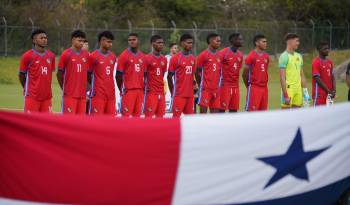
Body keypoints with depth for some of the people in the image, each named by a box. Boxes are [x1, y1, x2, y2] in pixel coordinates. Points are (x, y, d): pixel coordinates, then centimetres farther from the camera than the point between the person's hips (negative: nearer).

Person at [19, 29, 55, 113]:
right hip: (32, 96, -5)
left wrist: (45, 87, 14)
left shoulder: (51, 56, 7)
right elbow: (21, 74, 2)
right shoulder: (27, 56, -7)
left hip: (47, 96, 5)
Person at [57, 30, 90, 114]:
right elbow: (59, 73, 0)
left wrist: (85, 88, 12)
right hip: (70, 95, -5)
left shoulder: (86, 55, 9)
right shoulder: (66, 54, -4)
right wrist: (64, 89, 1)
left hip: (82, 95, 5)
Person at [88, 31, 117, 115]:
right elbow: (88, 74, -1)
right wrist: (94, 86, 3)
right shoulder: (93, 56, -7)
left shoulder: (113, 57, 11)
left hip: (111, 94, 6)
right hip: (98, 94, -6)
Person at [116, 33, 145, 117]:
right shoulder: (124, 55, -3)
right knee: (127, 114, -8)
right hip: (128, 90, -5)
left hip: (140, 90, 5)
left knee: (137, 115, 5)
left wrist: (144, 86, 13)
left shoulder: (142, 56, 13)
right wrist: (121, 89, -5)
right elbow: (119, 74, -3)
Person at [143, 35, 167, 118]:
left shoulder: (164, 59, 13)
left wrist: (161, 86, 12)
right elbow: (143, 76, -6)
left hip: (161, 92, 6)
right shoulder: (147, 58, -7)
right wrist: (146, 88, -10)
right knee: (149, 116, -7)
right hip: (151, 92, -6)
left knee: (160, 116, 5)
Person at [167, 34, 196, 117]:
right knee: (176, 116, -4)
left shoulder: (193, 59, 11)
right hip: (179, 94, -6)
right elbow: (169, 77, -4)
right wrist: (173, 93, -4)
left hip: (190, 94, 6)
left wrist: (192, 88, 13)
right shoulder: (175, 58, -8)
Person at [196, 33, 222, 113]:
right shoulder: (203, 55, -7)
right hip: (206, 89, -6)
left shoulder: (219, 56, 12)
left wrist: (217, 84, 13)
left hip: (216, 89, 6)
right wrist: (202, 85, -2)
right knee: (203, 110, -6)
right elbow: (197, 72, -4)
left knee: (215, 112, 6)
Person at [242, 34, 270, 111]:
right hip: (254, 88, -7)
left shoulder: (266, 56, 11)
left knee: (263, 110, 6)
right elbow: (245, 73, -6)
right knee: (251, 110, -6)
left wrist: (264, 83, 15)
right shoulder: (251, 56, -9)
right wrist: (249, 86, 1)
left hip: (264, 88, 7)